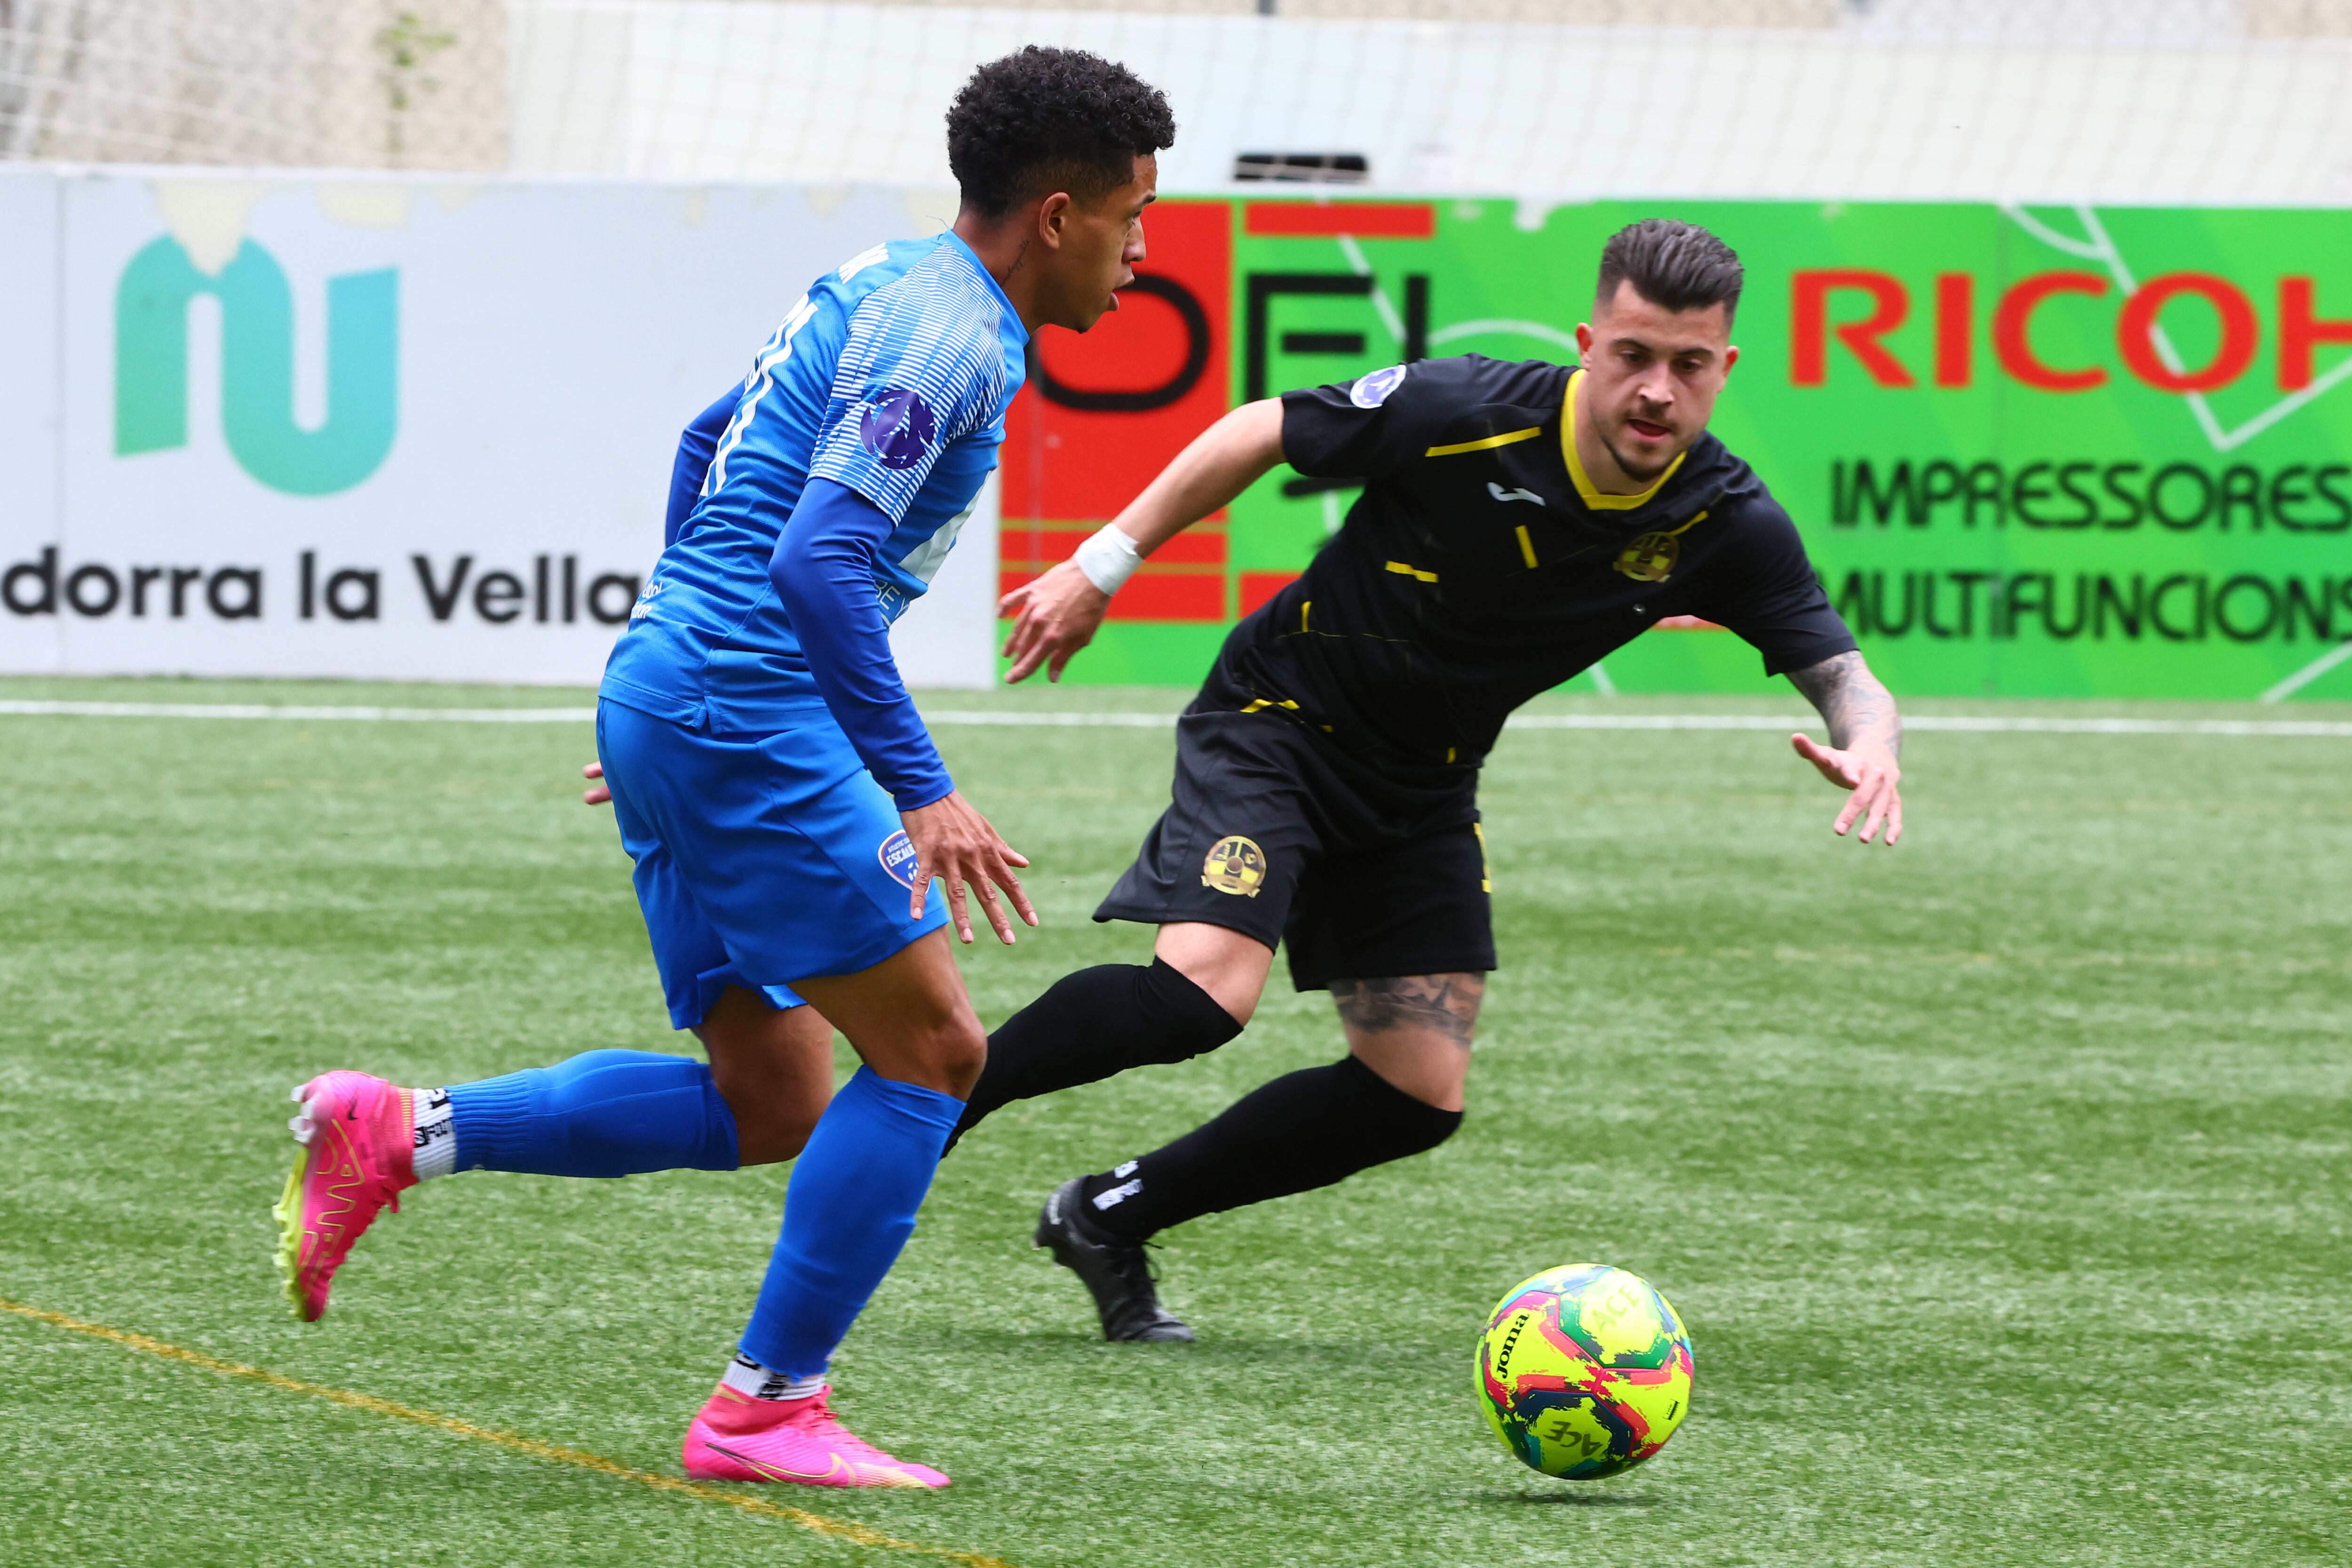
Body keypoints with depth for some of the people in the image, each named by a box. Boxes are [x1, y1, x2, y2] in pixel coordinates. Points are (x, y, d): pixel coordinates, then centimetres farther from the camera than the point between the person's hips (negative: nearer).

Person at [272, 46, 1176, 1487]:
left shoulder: (885, 288, 17)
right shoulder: (948, 333, -14)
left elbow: (709, 447, 29)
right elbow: (822, 563, -23)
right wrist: (921, 793, -24)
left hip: (664, 703, 10)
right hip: (745, 720, -10)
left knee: (772, 1103, 11)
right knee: (932, 1051, -5)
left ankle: (395, 1136, 6)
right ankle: (766, 1409, -2)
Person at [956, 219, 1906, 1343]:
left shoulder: (1727, 525, -15)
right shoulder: (1464, 414, -25)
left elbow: (1837, 671, -16)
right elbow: (1260, 434, -12)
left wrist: (1868, 743, -41)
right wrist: (1101, 569, -8)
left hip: (1423, 788, 5)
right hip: (1277, 727, -5)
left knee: (1419, 1098, 0)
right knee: (1205, 988, -27)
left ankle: (1112, 1218, 15)